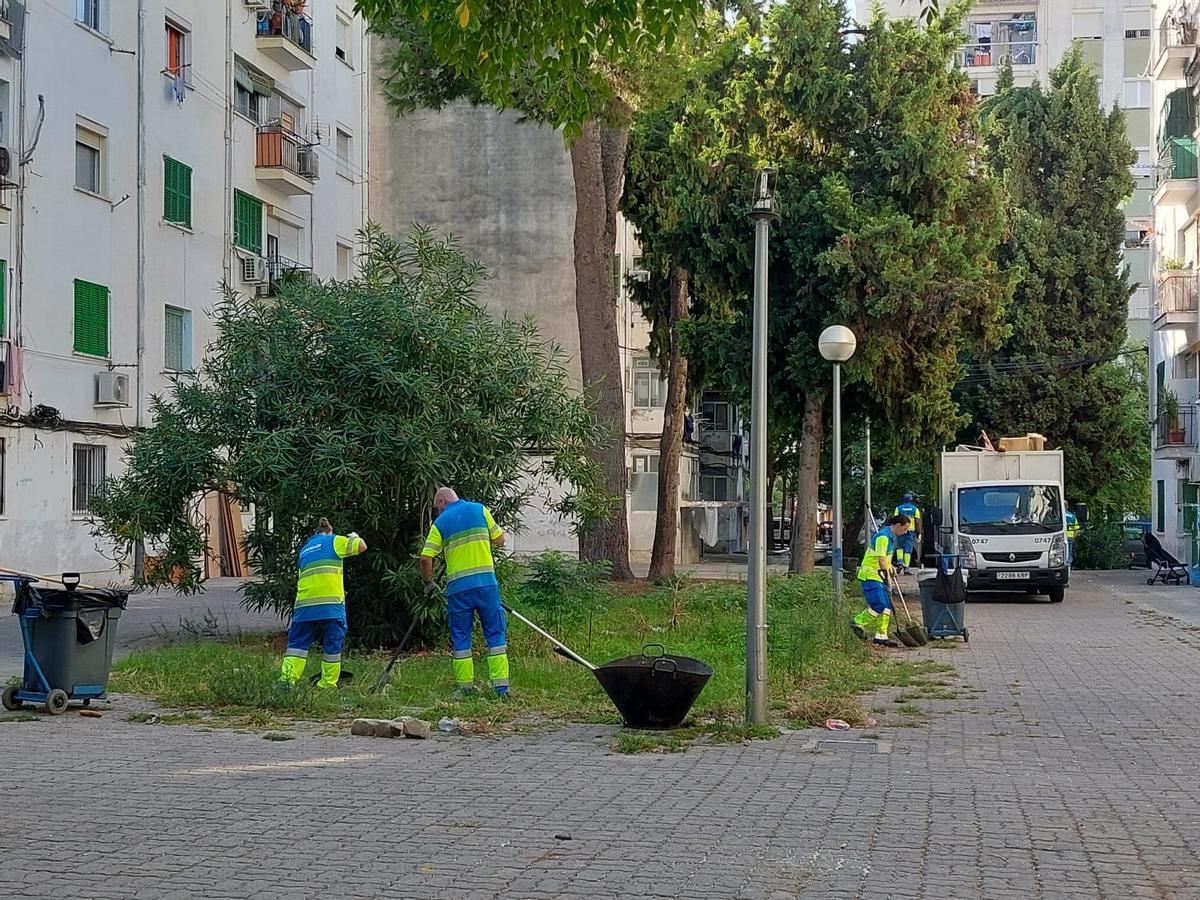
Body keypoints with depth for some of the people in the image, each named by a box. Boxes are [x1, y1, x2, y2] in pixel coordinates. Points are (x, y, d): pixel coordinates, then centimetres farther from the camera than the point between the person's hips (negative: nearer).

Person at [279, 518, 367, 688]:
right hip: (331, 603, -4)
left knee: (298, 642, 7)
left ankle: (287, 678, -7)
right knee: (332, 645, 4)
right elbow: (362, 546, 4)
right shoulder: (334, 541, 9)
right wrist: (354, 537, 27)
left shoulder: (304, 549, 26)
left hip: (304, 604, 4)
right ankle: (328, 684, 2)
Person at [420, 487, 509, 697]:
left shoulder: (440, 522, 5)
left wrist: (428, 583, 14)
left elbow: (426, 558, -1)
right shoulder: (480, 509, 7)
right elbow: (499, 539, 10)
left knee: (460, 638, 10)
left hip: (458, 587, 0)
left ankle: (465, 687, 11)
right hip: (486, 582, 0)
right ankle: (501, 685, -1)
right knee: (495, 633, 5)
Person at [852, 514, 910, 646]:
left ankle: (881, 636, 10)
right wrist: (886, 575, -25)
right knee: (879, 606, -15)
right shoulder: (883, 537, -20)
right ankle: (858, 622, 4)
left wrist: (890, 568, 34)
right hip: (870, 576, -10)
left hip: (879, 576, 10)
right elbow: (881, 559, -26)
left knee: (886, 607, 6)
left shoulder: (890, 536, 13)